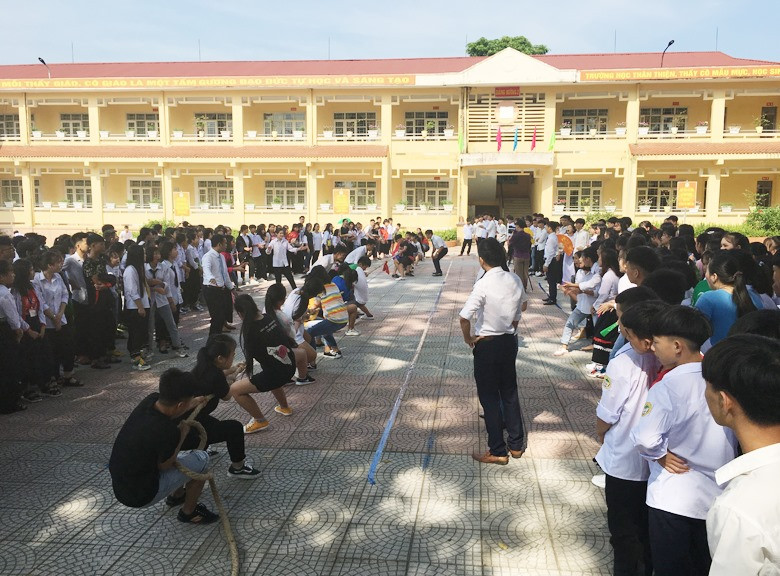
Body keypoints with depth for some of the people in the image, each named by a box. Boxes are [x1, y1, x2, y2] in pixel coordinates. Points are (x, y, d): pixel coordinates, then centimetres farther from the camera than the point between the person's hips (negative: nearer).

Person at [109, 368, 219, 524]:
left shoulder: (151, 400, -14)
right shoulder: (168, 432, -34)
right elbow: (164, 466, -14)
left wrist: (191, 405, 22)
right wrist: (183, 433, -5)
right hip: (140, 496, -7)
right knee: (201, 459, 0)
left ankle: (176, 495, 40)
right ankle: (189, 512, 18)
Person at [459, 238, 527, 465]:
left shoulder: (483, 285, -23)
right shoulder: (515, 280, -2)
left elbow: (464, 318, -28)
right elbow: (522, 306, 12)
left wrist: (468, 338, -11)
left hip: (487, 345, -6)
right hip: (510, 341, 6)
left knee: (489, 397, 7)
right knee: (510, 392, 19)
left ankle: (498, 451, 16)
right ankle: (516, 444, 29)